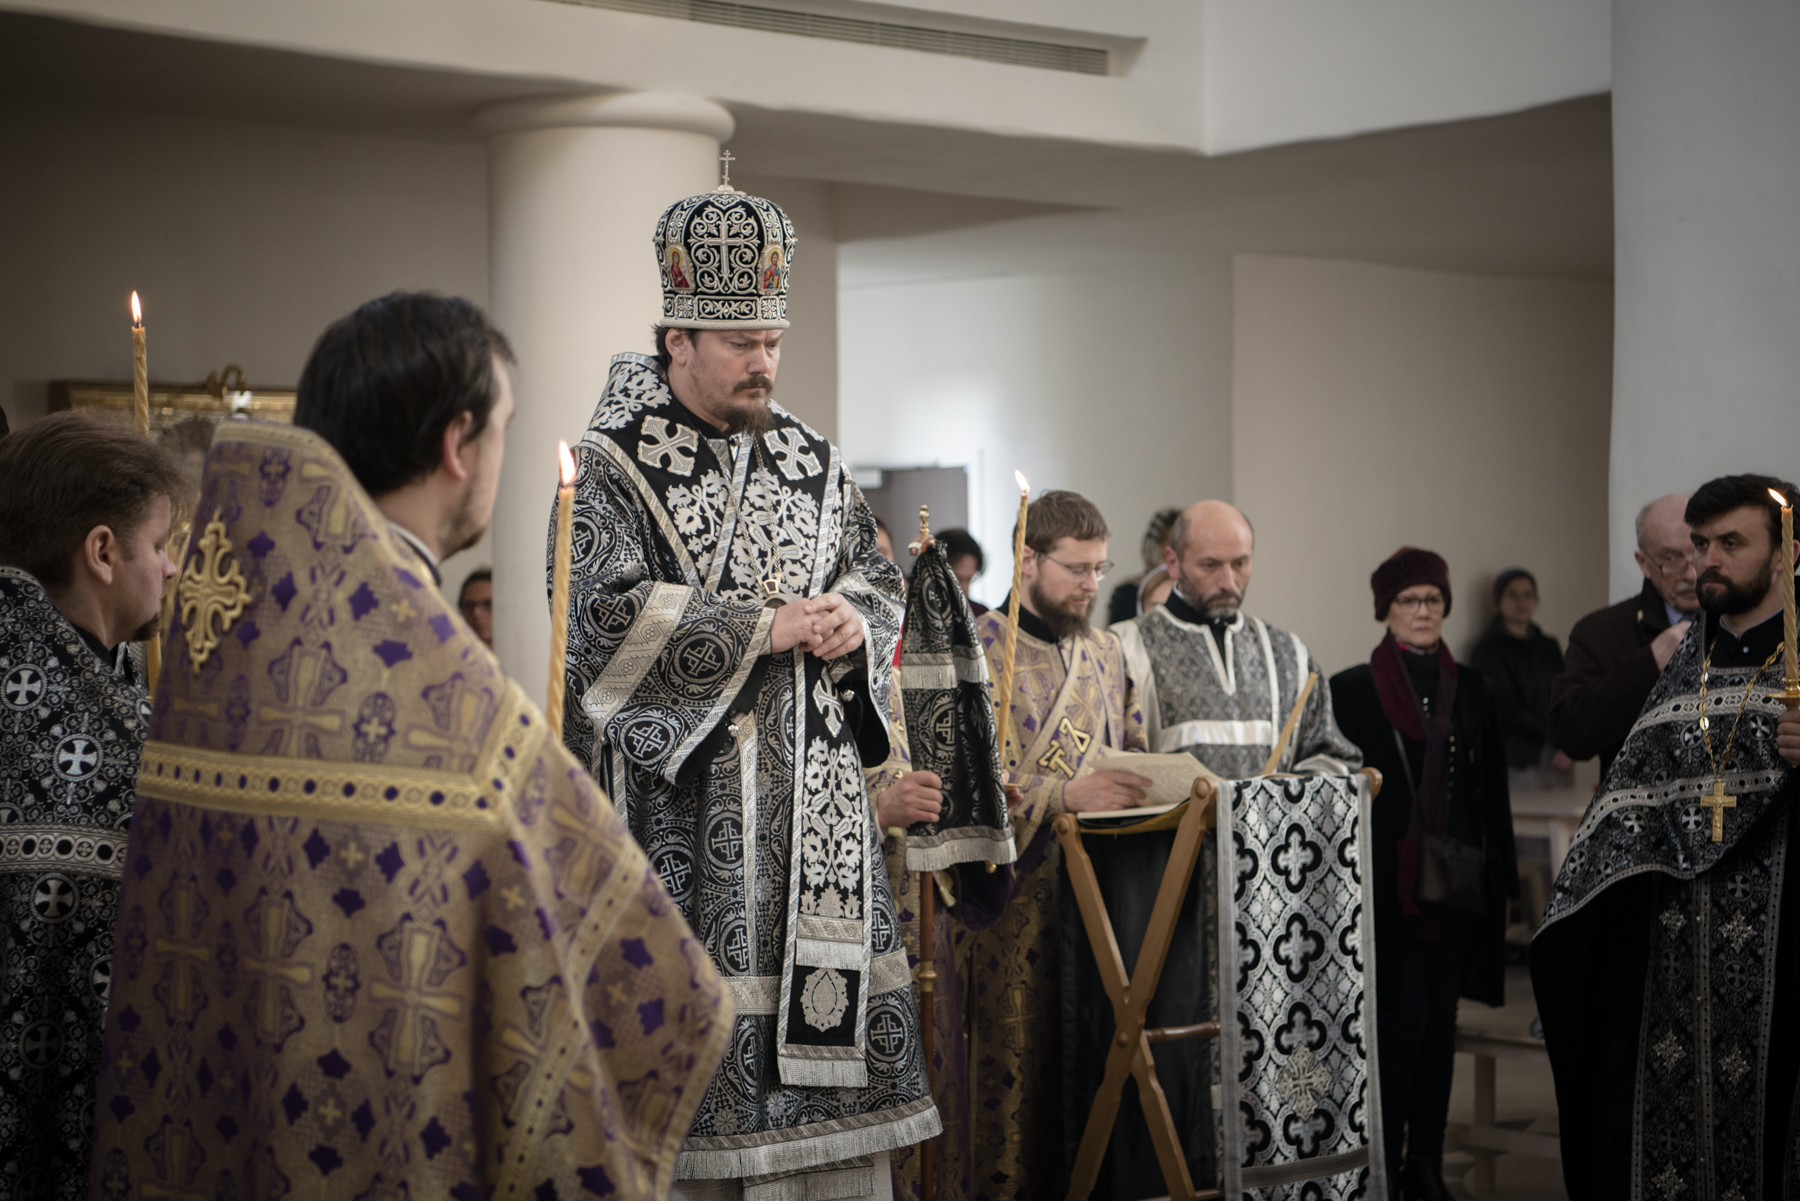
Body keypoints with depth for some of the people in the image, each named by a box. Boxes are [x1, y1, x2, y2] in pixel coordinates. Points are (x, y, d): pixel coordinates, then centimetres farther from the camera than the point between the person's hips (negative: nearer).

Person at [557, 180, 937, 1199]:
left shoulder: (815, 461, 14)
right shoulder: (614, 467, -3)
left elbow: (881, 580, 19)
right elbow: (609, 611, -16)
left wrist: (855, 623, -5)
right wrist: (764, 627, -16)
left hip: (818, 785, 5)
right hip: (685, 785, -5)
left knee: (835, 997, 5)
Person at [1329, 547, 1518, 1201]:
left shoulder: (1471, 689, 12)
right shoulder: (1353, 689, 0)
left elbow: (1494, 790, 13)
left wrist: (1501, 870, 9)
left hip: (1458, 879, 4)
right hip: (1389, 878, -4)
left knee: (1441, 1017, 7)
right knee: (1403, 1014, -9)